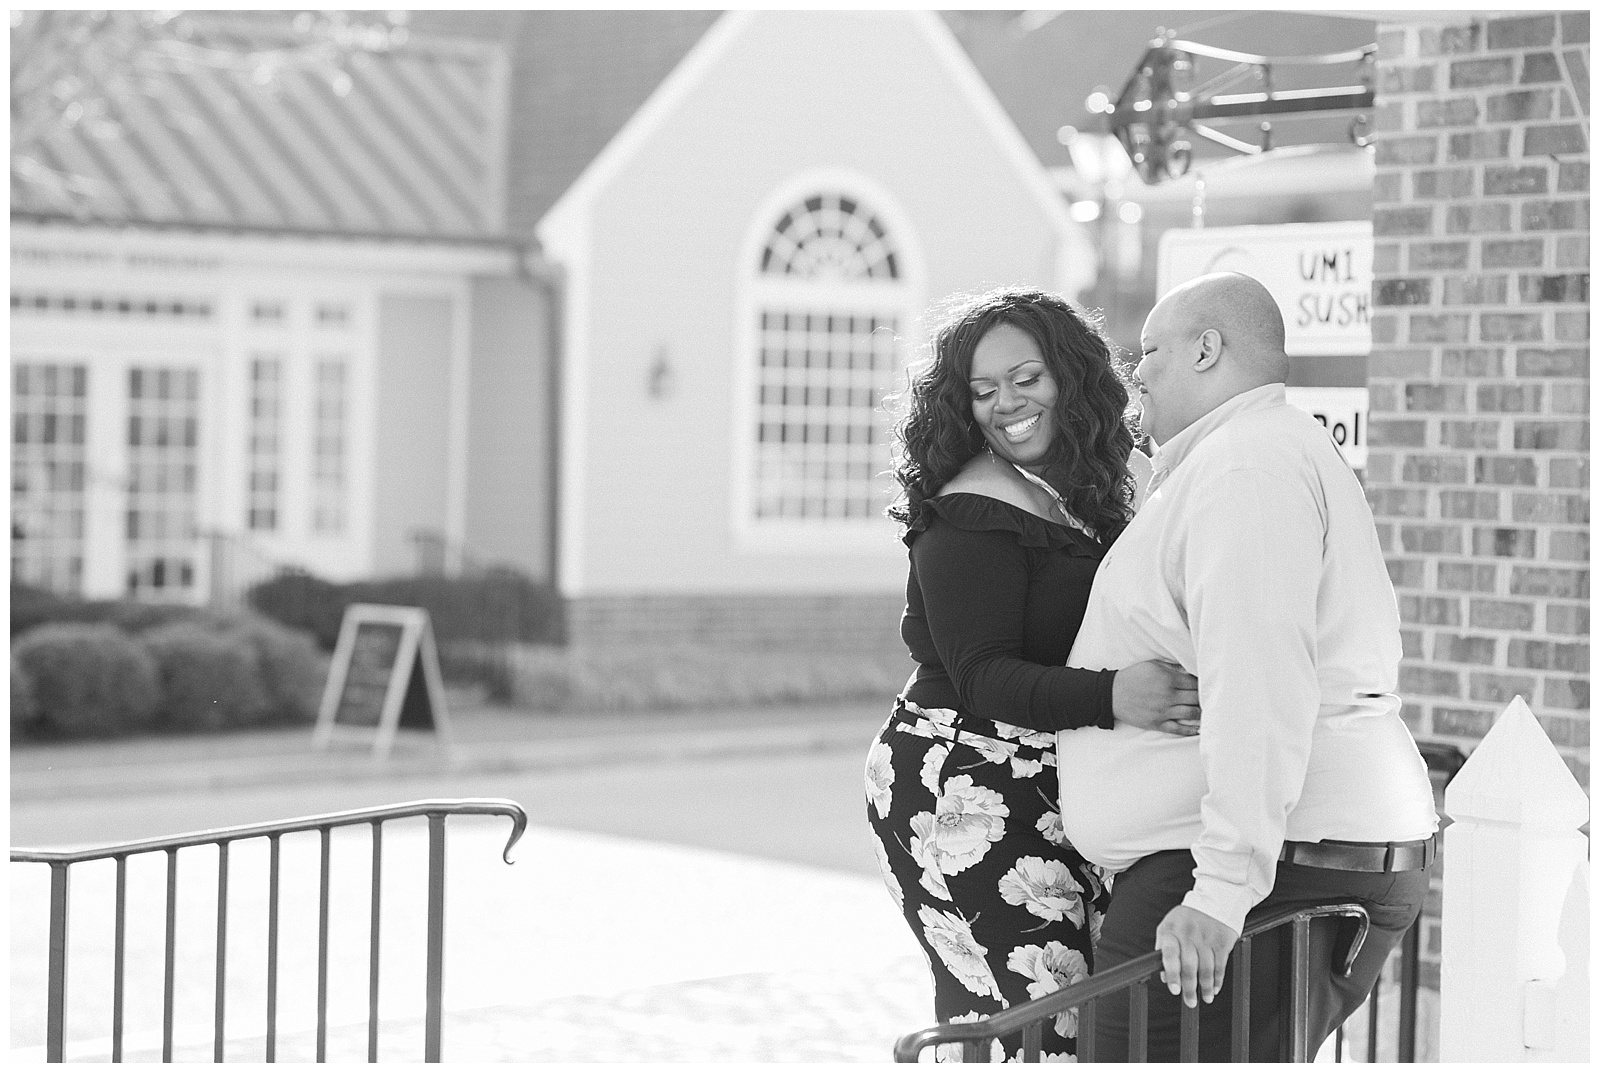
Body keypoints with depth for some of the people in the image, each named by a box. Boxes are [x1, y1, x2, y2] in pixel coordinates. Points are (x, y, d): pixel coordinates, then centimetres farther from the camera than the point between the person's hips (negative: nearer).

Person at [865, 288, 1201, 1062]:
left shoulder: (1082, 498, 15)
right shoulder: (970, 517, -12)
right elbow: (983, 677, -21)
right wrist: (1112, 696, -35)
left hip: (1046, 789, 8)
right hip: (965, 792, -8)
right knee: (1031, 1013, -12)